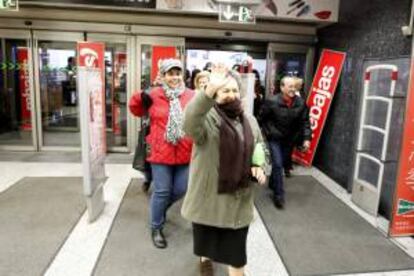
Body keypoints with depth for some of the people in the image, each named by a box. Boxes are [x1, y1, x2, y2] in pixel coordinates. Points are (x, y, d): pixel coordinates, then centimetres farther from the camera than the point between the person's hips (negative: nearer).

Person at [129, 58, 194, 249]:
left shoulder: (192, 96, 2)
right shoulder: (154, 96, -1)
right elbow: (137, 111, 13)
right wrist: (140, 99, -7)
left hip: (185, 152, 3)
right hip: (161, 151, -2)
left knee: (180, 190, 12)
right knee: (162, 191, 5)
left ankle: (160, 208, 45)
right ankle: (156, 228, 28)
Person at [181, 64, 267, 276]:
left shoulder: (250, 121, 4)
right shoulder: (207, 118, -15)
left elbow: (259, 147, 18)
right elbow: (190, 123, -40)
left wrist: (259, 167, -3)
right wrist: (209, 90, -52)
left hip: (238, 194, 3)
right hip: (209, 192, -2)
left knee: (236, 245, 12)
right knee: (207, 234, 22)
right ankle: (206, 257, 54)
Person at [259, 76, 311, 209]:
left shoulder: (301, 103, -8)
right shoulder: (272, 101, -17)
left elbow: (305, 122, -4)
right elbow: (262, 119, -6)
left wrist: (306, 138, -12)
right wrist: (268, 133, -4)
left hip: (290, 139, 4)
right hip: (275, 138, -4)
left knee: (281, 163, 17)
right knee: (277, 164, -9)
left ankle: (273, 184, 43)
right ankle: (278, 195, 1)